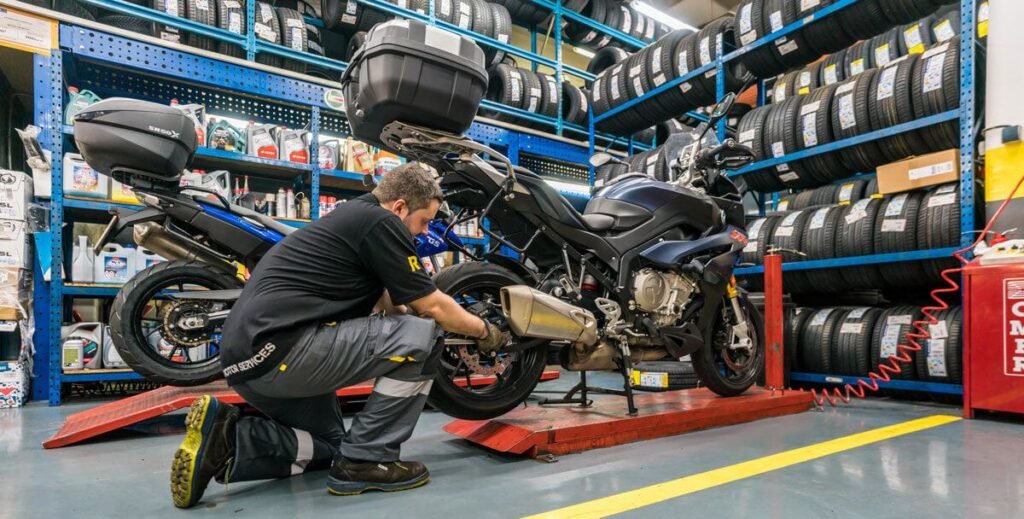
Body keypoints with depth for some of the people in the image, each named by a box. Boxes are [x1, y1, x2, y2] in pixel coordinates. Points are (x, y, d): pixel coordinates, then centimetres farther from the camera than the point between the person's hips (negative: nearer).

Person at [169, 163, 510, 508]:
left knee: (329, 447, 28)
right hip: (279, 348, -10)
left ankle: (225, 439, 10)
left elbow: (385, 299, 31)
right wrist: (484, 332, 13)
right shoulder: (380, 222, -8)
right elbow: (431, 307, -5)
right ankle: (365, 459, -5)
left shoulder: (353, 217, 21)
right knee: (421, 336, -11)